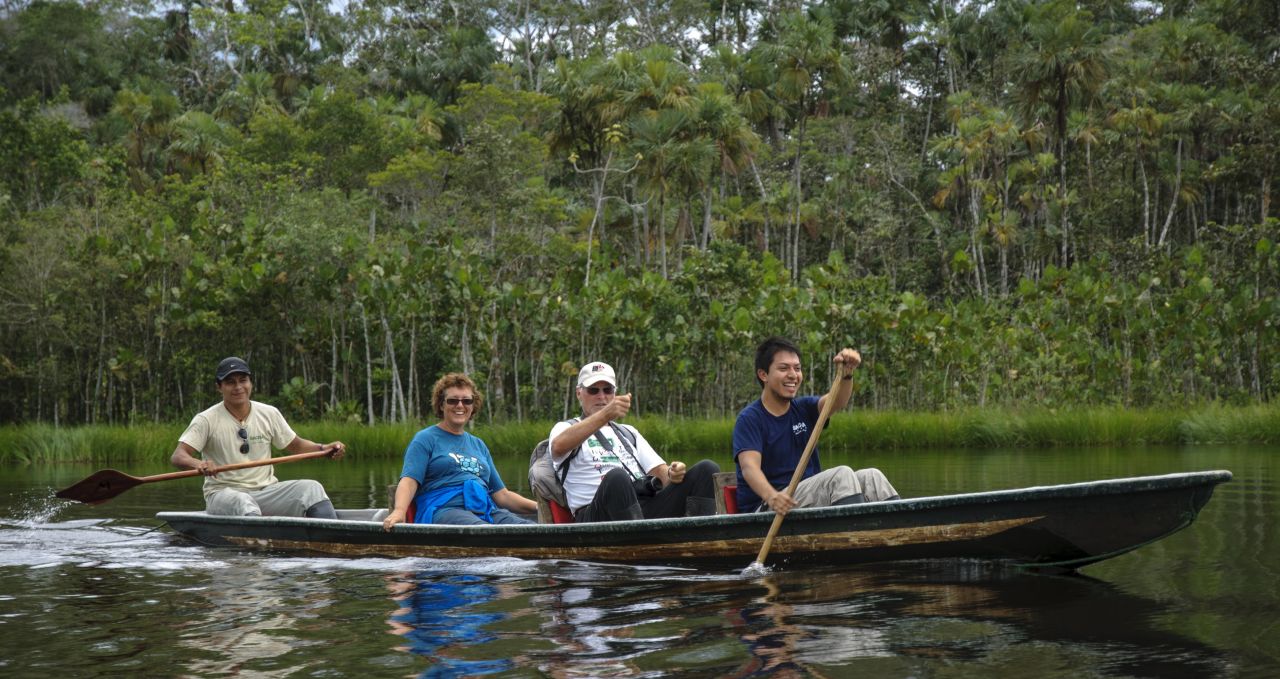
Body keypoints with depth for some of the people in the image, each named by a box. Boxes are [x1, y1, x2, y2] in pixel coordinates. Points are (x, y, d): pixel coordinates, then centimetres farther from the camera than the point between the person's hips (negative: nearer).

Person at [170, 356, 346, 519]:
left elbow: (296, 445, 19)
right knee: (240, 502, -39)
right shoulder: (206, 420, -2)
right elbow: (177, 456, -11)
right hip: (224, 493, -3)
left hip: (266, 491, 3)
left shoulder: (269, 414, 9)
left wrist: (323, 448, -2)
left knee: (312, 488, -21)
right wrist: (198, 464, -34)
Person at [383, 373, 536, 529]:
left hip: (485, 511, 5)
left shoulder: (479, 445, 30)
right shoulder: (426, 439, 13)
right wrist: (399, 511, -23)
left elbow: (502, 495, 29)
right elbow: (409, 480, -2)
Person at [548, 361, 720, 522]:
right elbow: (559, 447, -11)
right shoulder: (566, 428, 16)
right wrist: (605, 415, -25)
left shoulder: (628, 433, 34)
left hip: (647, 510, 5)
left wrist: (672, 474, -4)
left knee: (706, 469, -14)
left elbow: (659, 471, 23)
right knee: (616, 477, -39)